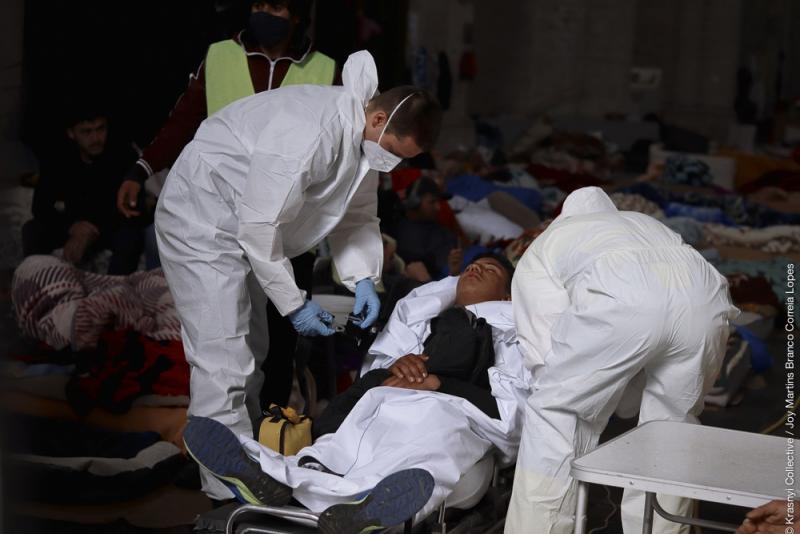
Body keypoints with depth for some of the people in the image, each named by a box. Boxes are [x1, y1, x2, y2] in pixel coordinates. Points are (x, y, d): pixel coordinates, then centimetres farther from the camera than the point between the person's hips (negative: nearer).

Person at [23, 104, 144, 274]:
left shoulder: (123, 156, -19)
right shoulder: (56, 162, -7)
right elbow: (41, 207, -12)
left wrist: (90, 234, -36)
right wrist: (73, 227, -32)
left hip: (113, 227, -3)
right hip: (74, 226, 3)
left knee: (131, 234, -35)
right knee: (32, 230, -19)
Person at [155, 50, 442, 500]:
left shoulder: (364, 139, -4)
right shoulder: (308, 134, -34)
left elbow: (357, 215, 7)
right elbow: (260, 226, -30)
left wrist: (363, 278, -9)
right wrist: (294, 303, -23)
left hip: (245, 228, 10)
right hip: (202, 221, -10)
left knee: (250, 356, 16)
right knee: (223, 360, -13)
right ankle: (229, 492, -10)